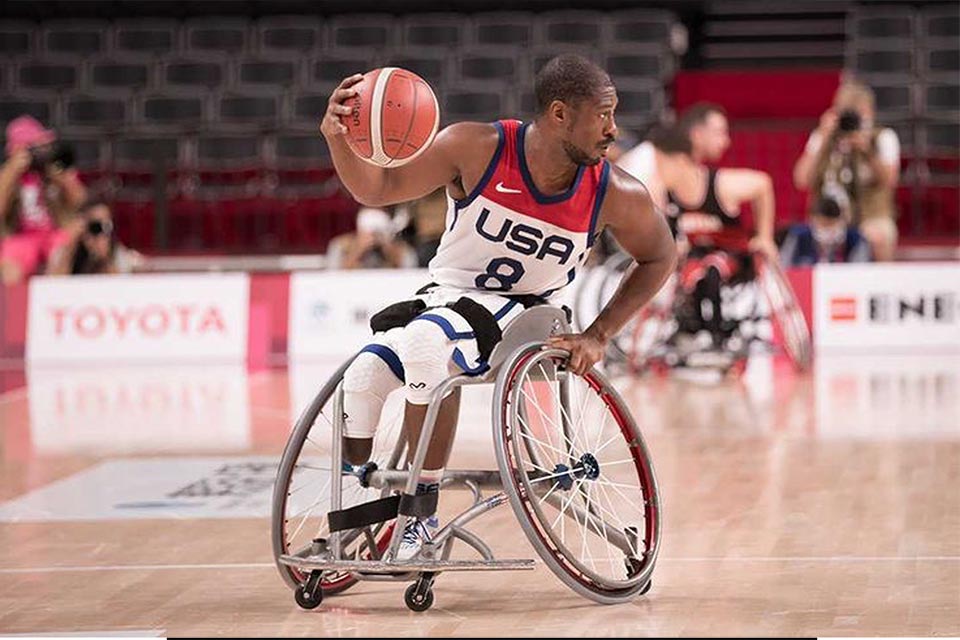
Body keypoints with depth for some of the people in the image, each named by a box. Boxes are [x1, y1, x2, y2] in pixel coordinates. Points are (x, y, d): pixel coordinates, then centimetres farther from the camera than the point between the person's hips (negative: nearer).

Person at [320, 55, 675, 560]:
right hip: (444, 294, 2)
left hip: (518, 312, -2)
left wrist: (598, 336, -3)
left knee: (426, 341, -34)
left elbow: (660, 257, 6)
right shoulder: (477, 149, -15)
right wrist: (338, 137, -31)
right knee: (361, 380, -22)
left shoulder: (616, 196, -13)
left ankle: (424, 506, -24)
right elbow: (377, 189, -9)